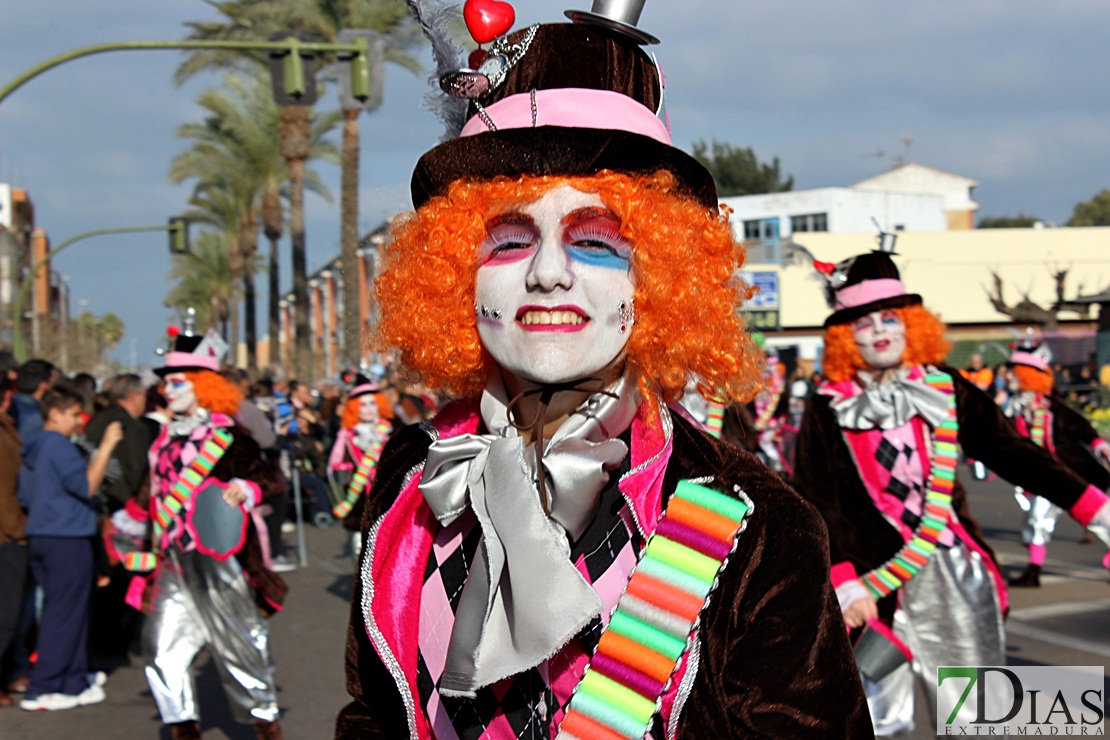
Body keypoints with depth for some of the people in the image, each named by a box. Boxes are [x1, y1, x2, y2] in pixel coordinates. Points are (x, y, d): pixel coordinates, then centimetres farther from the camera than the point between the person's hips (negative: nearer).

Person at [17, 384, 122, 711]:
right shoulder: (59, 446, -14)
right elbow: (86, 485, -21)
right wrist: (106, 447, -19)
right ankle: (43, 690, -5)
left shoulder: (32, 449, 16)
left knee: (65, 610, 16)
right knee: (64, 614, -5)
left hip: (38, 537, 10)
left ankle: (75, 680, 22)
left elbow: (25, 499, 21)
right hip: (66, 539, -10)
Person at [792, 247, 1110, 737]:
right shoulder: (829, 409, -1)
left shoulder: (943, 389, 6)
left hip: (954, 580, 2)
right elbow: (817, 504, -5)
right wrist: (843, 582, -16)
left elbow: (1011, 452, 6)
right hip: (874, 588, -2)